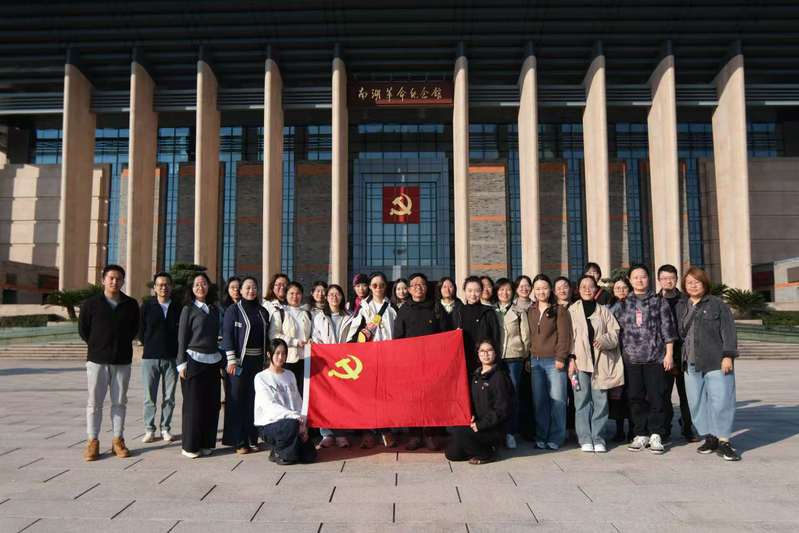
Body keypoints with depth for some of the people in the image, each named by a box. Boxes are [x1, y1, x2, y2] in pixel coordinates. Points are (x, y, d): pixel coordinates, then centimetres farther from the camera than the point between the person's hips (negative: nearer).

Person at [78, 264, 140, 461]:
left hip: (122, 361, 2)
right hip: (97, 360, -1)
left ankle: (118, 440, 15)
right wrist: (98, 346, 9)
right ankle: (92, 441, 11)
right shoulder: (90, 304, -3)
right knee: (95, 402, 3)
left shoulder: (131, 305, 2)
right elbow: (83, 329, 7)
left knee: (119, 402, 7)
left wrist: (122, 344, 9)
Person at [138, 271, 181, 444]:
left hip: (172, 358, 1)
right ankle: (149, 430, 15)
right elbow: (141, 331, 6)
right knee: (149, 397, 4)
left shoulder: (178, 308, 2)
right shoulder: (147, 306, 1)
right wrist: (151, 347, 8)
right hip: (150, 357, 0)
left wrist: (177, 350, 3)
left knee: (169, 397, 6)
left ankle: (165, 428, 17)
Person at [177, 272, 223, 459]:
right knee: (193, 404, -2)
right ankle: (190, 446, 8)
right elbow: (181, 338, -1)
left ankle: (207, 443, 14)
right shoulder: (188, 309, 1)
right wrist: (182, 364, -8)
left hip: (213, 360, 4)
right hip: (194, 360, -4)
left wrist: (221, 362, 12)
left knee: (212, 404, 4)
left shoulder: (215, 310, 13)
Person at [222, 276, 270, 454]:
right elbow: (227, 334, -7)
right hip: (240, 360, -4)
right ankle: (238, 441, 4)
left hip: (258, 360, 4)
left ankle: (252, 438, 13)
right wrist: (231, 359, -14)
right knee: (238, 400, -2)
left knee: (255, 399, 4)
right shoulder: (233, 310, -1)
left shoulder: (262, 311, 13)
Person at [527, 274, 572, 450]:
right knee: (539, 401, 5)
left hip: (554, 361, -4)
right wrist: (528, 358, 8)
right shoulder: (530, 312, 14)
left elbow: (564, 336, -5)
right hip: (535, 361, 4)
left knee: (557, 400, -3)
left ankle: (555, 438, 7)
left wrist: (560, 358, -12)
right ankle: (541, 438, 14)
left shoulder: (559, 310, 1)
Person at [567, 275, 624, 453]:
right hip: (580, 360, -1)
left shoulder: (604, 310, 12)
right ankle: (585, 439, 5)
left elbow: (615, 332, 8)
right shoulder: (572, 310, 7)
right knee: (582, 401, -1)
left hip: (601, 361, 2)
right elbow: (569, 336, 2)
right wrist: (571, 358, -7)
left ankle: (597, 438, 10)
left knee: (600, 400, 1)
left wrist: (604, 340, -13)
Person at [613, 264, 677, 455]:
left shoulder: (659, 301, 4)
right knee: (635, 397, 6)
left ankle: (655, 435, 10)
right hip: (631, 358, 2)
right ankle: (641, 435, 16)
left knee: (655, 396, -1)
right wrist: (620, 355, 6)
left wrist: (669, 354, -3)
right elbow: (618, 331, 11)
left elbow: (667, 328, 2)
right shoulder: (624, 304, 10)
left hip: (655, 357, -2)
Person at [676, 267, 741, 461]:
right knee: (696, 402, 6)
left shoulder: (717, 304, 1)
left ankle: (723, 441, 4)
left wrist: (728, 356, -12)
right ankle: (709, 438, 18)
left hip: (716, 363, -4)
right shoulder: (680, 307, 15)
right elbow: (678, 333, 17)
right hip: (691, 364, 5)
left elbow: (728, 331, -4)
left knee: (721, 401, -5)